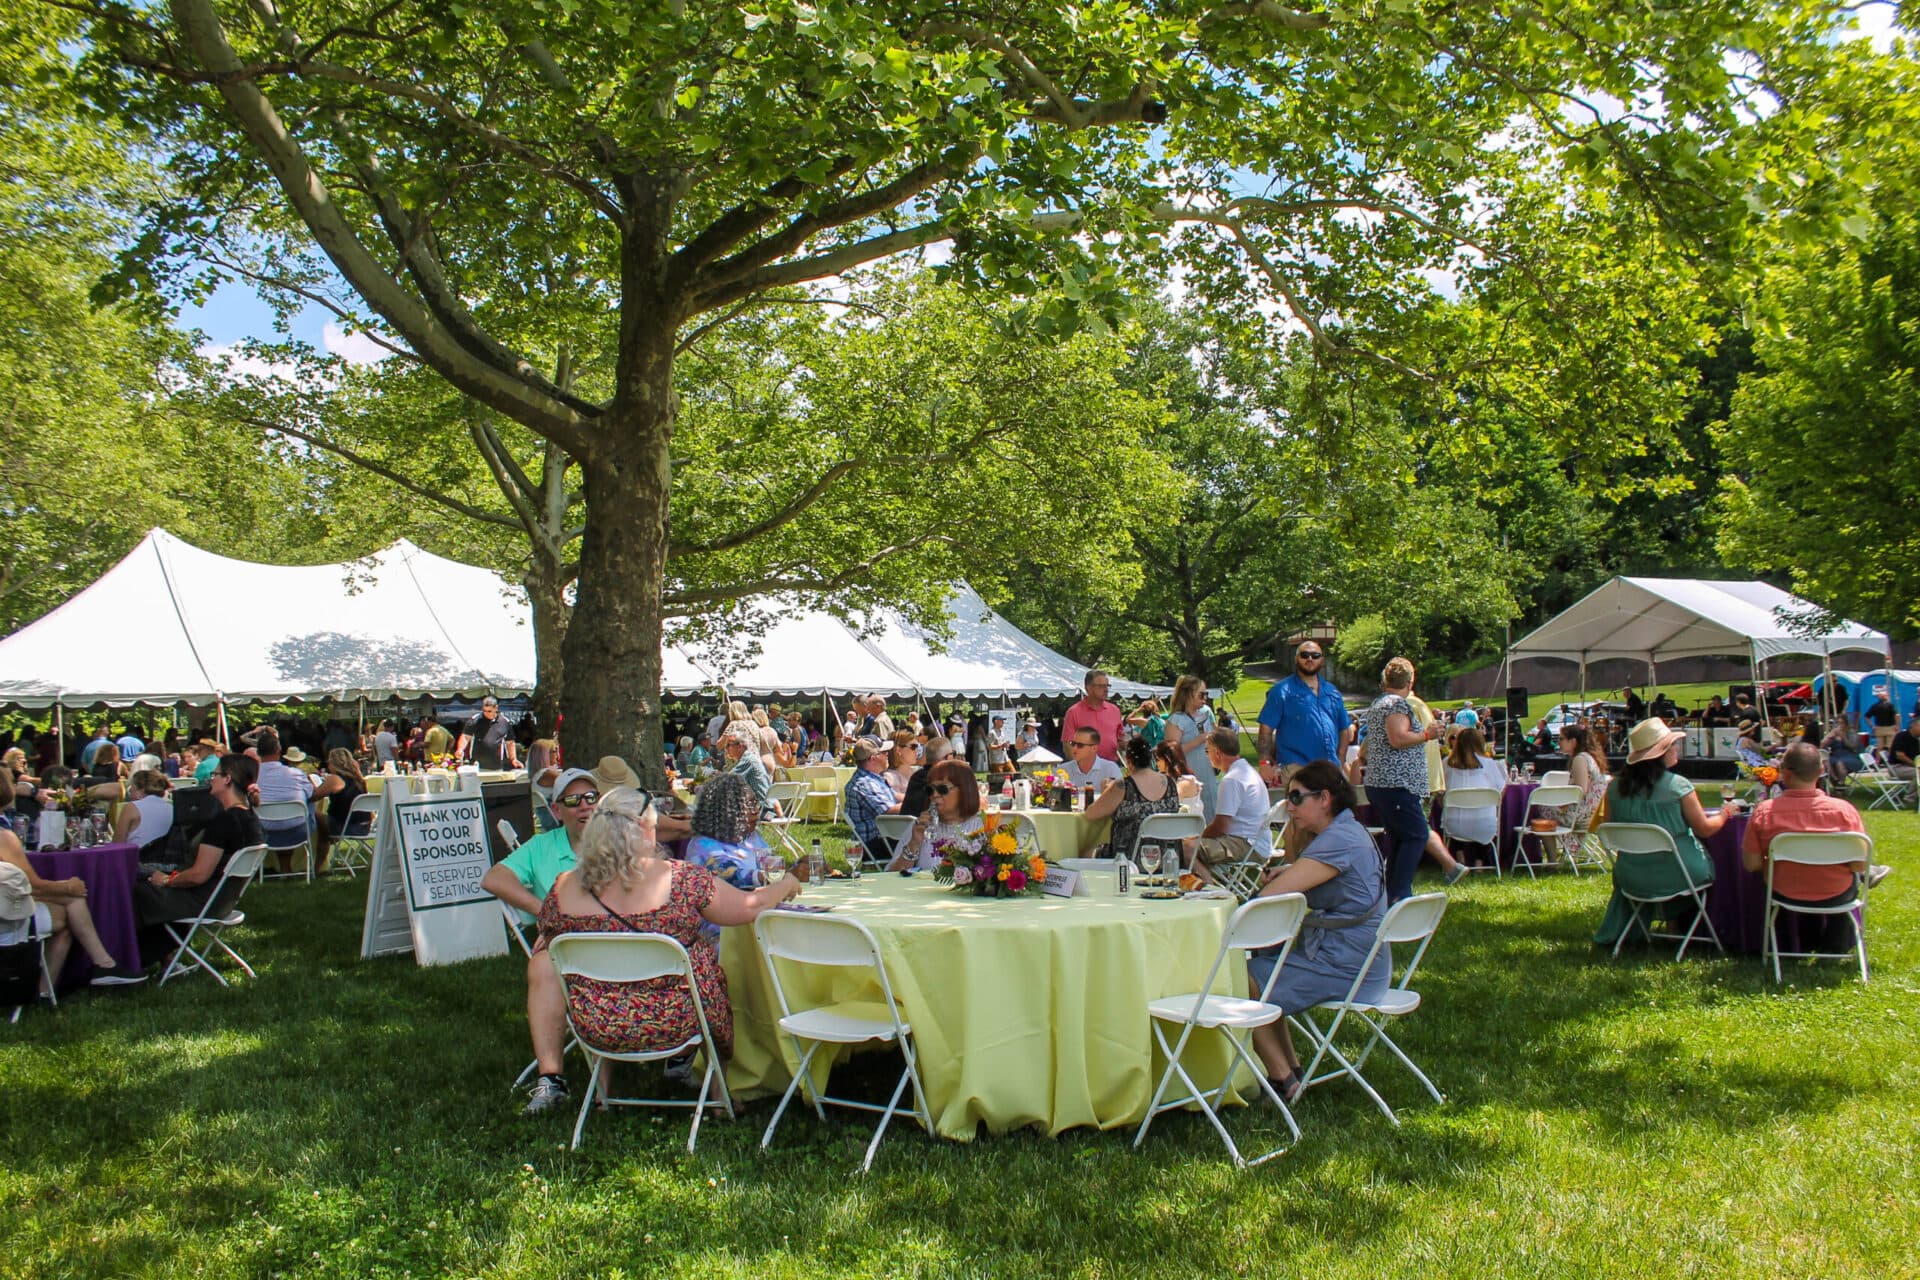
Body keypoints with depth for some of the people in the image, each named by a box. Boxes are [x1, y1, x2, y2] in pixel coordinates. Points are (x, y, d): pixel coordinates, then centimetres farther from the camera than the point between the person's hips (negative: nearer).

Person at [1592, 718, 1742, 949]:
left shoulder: (1615, 786, -4)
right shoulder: (1677, 785, -15)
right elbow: (1705, 829, -7)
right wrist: (1725, 813, 13)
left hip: (1632, 879, 4)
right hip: (1679, 875, -4)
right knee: (1715, 860, 25)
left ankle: (1613, 934, 39)